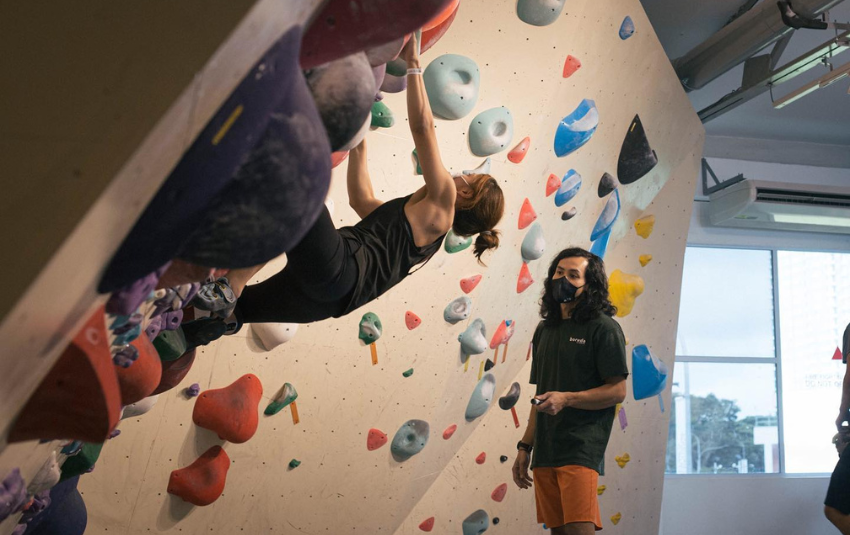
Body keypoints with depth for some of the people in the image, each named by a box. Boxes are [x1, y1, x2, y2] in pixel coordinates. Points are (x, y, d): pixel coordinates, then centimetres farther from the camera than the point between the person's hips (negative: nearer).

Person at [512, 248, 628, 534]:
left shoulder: (603, 327, -4)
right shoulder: (544, 330, 17)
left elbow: (617, 391, -9)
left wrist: (567, 398, -20)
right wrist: (525, 447, 16)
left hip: (581, 451, -6)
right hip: (545, 452, 7)